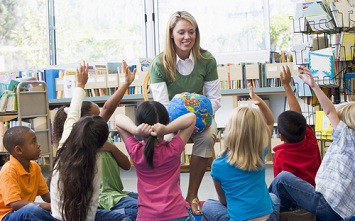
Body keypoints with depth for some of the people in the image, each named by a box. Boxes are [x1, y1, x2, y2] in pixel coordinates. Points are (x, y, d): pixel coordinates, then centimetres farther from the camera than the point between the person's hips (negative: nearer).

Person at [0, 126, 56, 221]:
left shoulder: (35, 167, 2)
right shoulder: (9, 170, -21)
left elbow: (46, 196, 8)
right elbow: (15, 204, -30)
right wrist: (50, 206, -32)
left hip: (28, 211, 7)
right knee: (33, 210, -35)